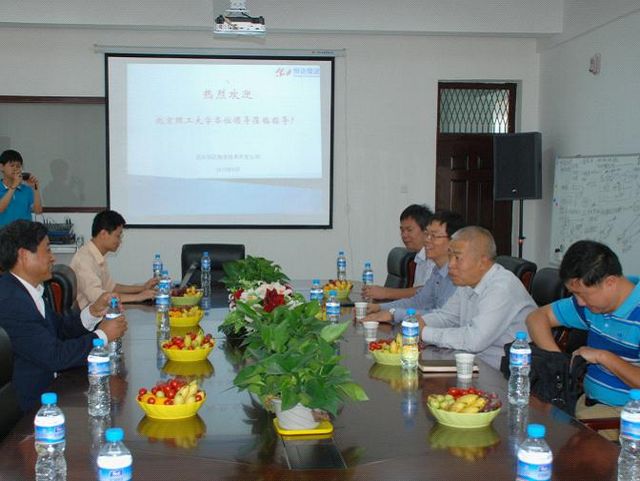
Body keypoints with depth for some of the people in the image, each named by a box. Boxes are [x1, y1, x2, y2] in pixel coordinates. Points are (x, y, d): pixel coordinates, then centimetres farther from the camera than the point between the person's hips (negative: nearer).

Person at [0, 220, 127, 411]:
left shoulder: (25, 289, 5)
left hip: (46, 387, 8)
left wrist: (93, 312, -5)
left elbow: (59, 329, 10)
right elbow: (54, 356, -24)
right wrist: (102, 335, -12)